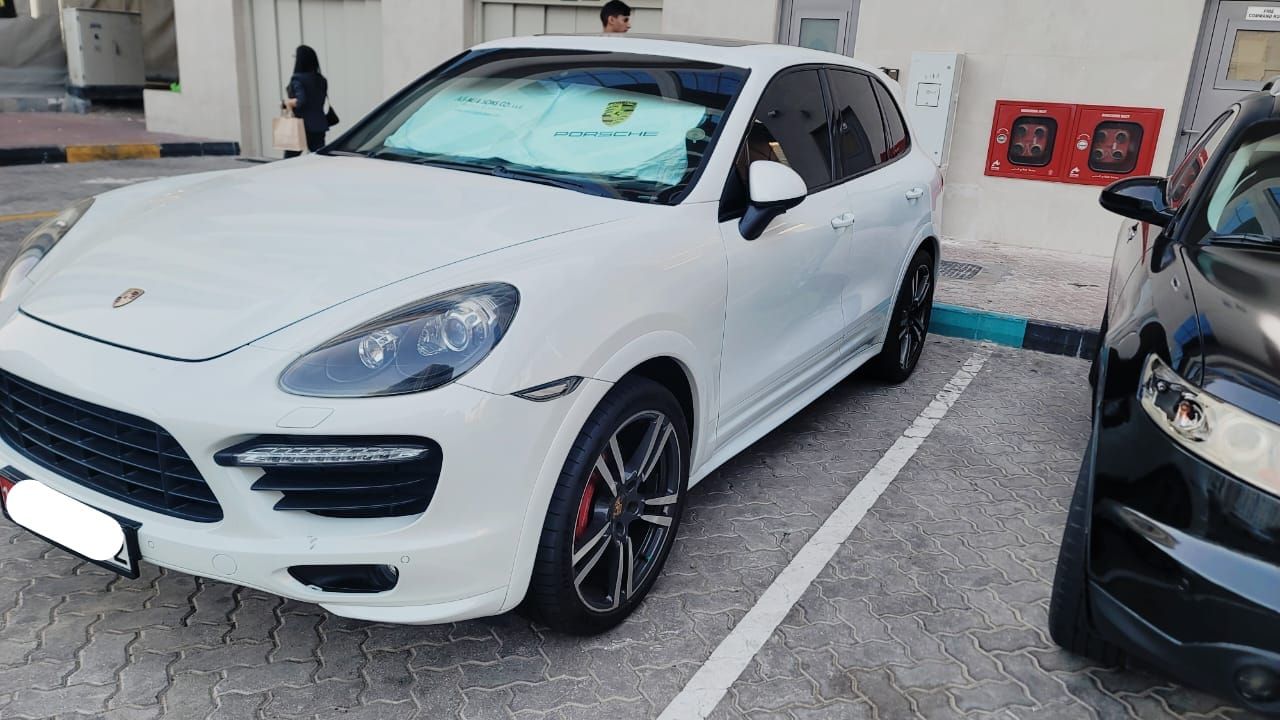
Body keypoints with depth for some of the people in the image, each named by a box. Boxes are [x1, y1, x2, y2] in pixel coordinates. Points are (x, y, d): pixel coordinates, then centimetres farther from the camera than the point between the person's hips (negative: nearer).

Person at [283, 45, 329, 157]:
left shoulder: (297, 79, -12)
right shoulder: (321, 79, 8)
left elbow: (300, 100, -23)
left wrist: (287, 102, -7)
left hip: (302, 124, -6)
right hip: (319, 125, 6)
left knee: (290, 157, 8)